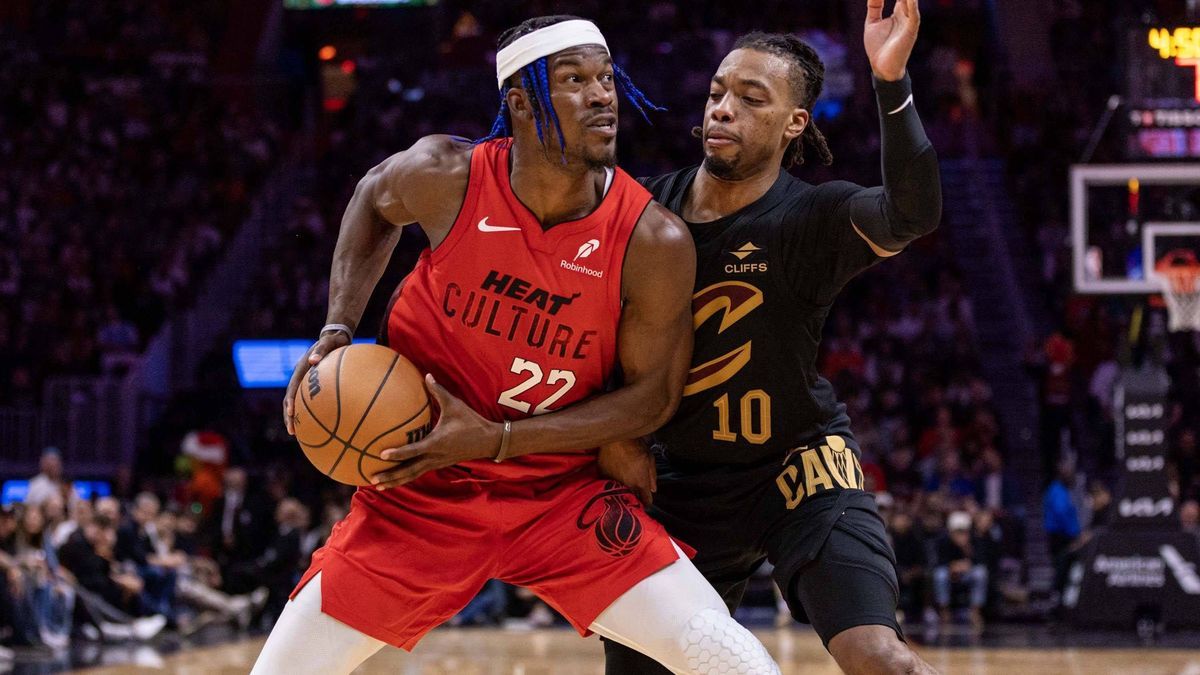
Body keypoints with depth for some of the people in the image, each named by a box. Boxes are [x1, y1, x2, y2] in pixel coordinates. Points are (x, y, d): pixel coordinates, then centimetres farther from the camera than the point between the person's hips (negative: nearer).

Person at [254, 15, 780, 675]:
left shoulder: (654, 242, -18)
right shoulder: (447, 176, -14)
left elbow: (650, 395, -9)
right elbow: (374, 200, 11)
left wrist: (494, 439, -17)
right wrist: (338, 329, -1)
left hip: (562, 492, -1)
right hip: (417, 486, 1)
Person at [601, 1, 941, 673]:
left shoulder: (811, 219, -16)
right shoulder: (647, 209, -4)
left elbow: (912, 214, -38)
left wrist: (891, 84, -49)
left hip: (798, 471, -4)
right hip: (685, 485, 4)